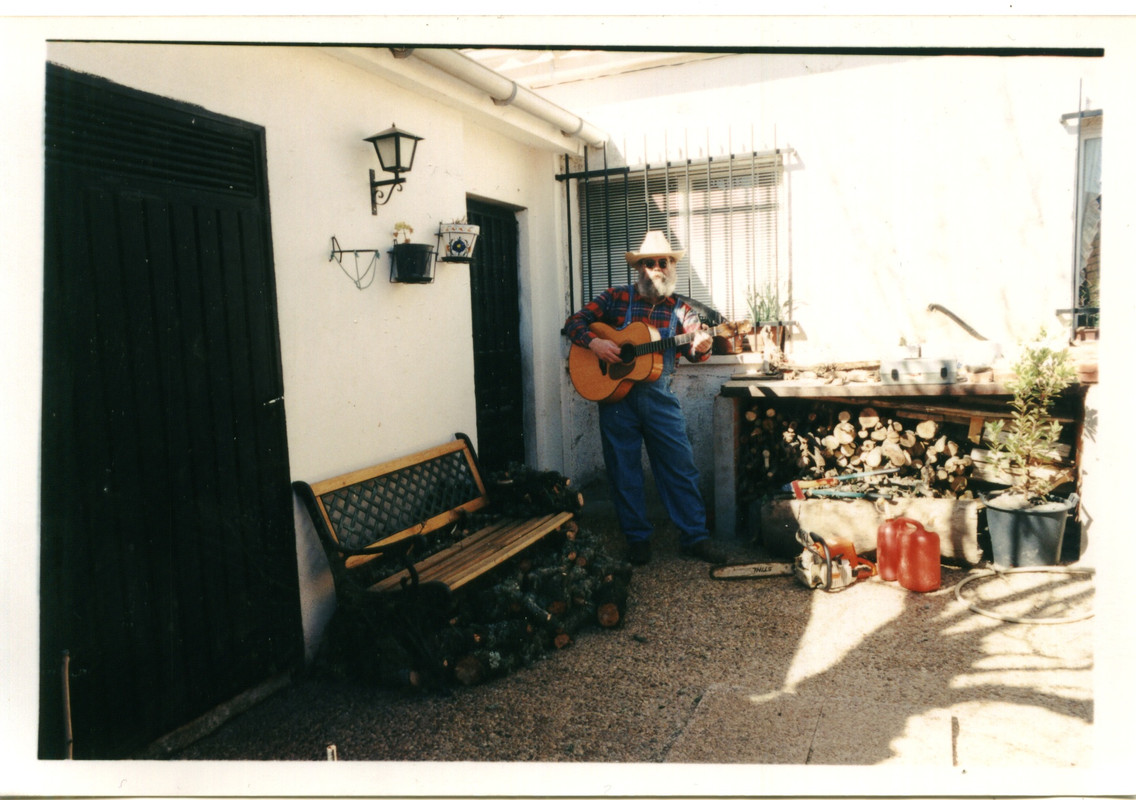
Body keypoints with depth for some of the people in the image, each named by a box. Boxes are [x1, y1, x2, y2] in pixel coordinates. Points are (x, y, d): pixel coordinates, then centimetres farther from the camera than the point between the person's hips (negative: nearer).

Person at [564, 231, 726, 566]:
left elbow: (692, 348, -1)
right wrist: (594, 342, -16)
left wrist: (700, 346, -24)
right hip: (615, 394, -1)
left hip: (659, 397, 1)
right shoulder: (616, 298, 4)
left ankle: (695, 536, 13)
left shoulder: (679, 309, 8)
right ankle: (637, 539, 19)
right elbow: (574, 322, 3)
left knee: (681, 467, 2)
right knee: (624, 471, 5)